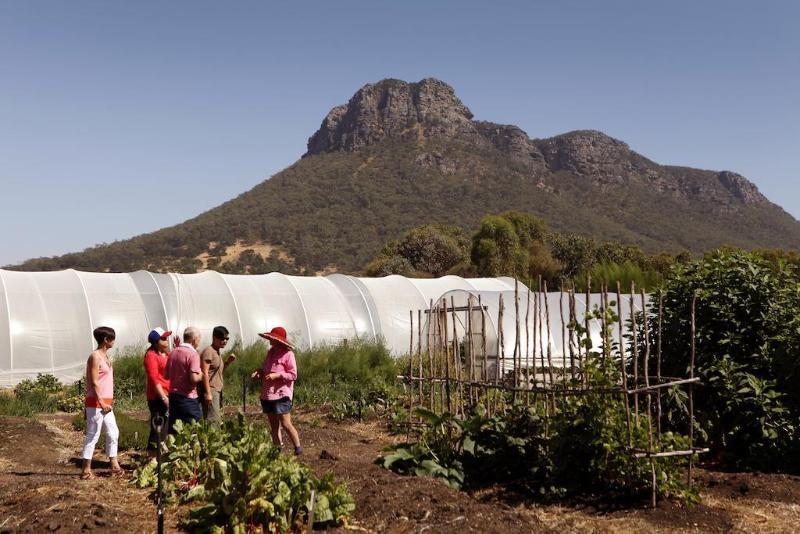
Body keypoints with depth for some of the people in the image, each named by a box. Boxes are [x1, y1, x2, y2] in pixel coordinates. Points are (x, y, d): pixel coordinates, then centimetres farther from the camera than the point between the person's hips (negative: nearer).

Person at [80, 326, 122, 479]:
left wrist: (108, 401, 15)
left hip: (105, 403, 9)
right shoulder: (95, 356, -13)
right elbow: (94, 382, -18)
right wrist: (101, 402, -20)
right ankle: (86, 470, 5)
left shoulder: (104, 356, 13)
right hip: (96, 403, -9)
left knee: (113, 433, 11)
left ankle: (115, 467, 17)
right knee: (93, 436, -3)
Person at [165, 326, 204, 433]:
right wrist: (201, 375, -4)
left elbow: (166, 375, 14)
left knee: (173, 431, 11)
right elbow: (194, 378, -23)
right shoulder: (193, 354, -14)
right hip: (188, 398, -8)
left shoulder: (173, 352, 9)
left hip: (173, 396, 8)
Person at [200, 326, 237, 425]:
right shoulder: (208, 351, -10)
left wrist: (228, 362, 8)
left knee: (218, 419, 7)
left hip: (218, 391, 9)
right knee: (213, 421, -12)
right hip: (211, 391, -9)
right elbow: (205, 373, -16)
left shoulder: (217, 352, 17)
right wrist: (208, 393, -20)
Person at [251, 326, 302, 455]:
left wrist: (277, 375, -20)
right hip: (267, 394, 7)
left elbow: (293, 375, -11)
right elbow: (265, 367, 24)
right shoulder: (271, 352, 12)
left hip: (281, 395, -7)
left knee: (286, 424, -8)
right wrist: (259, 372, 2)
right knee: (273, 425, 11)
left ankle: (298, 448, 4)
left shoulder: (287, 354, -9)